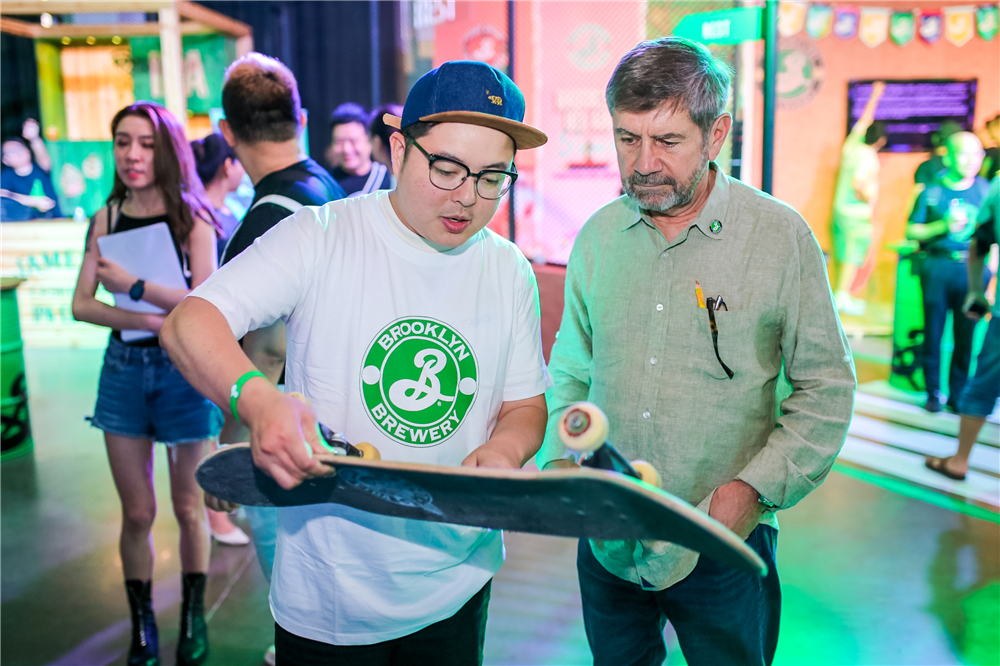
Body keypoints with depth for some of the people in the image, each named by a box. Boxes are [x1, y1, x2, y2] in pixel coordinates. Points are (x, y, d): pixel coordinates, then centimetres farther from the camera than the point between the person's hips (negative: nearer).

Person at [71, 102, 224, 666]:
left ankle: (194, 620, 27)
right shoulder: (106, 219, 5)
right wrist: (151, 320, -13)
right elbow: (82, 305, 0)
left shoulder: (191, 217, -5)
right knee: (137, 513, 8)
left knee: (188, 507, 9)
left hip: (184, 369, -2)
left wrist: (133, 287, -14)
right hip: (124, 367, 3)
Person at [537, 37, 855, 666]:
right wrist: (559, 459, -3)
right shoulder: (598, 236, 1)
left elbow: (828, 386, -6)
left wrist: (755, 486, -15)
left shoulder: (782, 237, -10)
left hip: (722, 545, -3)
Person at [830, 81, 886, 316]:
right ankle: (843, 297, -6)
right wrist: (870, 200, -10)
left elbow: (865, 119, 21)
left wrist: (875, 96, 31)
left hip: (840, 209, 8)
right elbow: (857, 184, -26)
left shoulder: (852, 144, 7)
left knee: (842, 255, 12)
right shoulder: (869, 158, -16)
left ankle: (840, 294, 19)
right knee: (854, 256, -4)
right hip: (858, 215, -8)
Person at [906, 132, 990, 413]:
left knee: (966, 335, 3)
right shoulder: (931, 191, 3)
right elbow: (911, 231, 1)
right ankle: (933, 391, 16)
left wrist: (991, 275, 4)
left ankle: (958, 394, 14)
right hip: (938, 266, -1)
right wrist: (943, 226, -13)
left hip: (972, 268, 1)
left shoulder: (986, 191, 8)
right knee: (933, 331, 3)